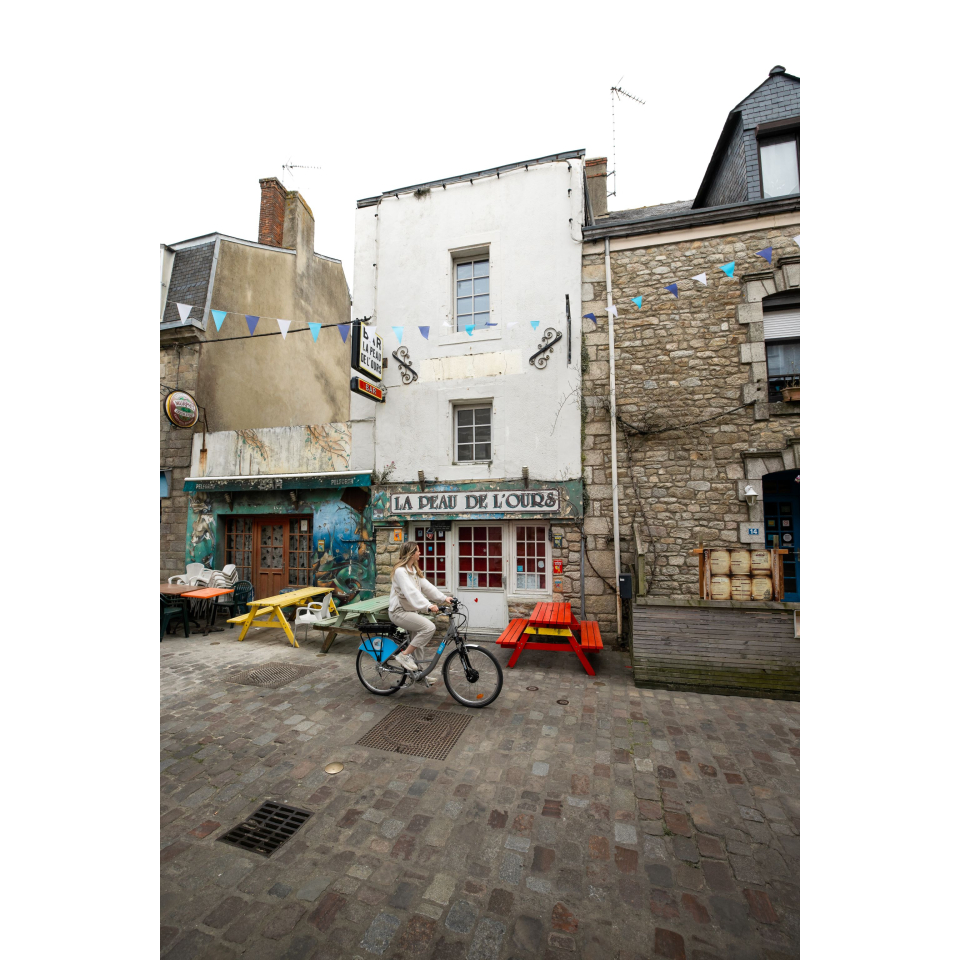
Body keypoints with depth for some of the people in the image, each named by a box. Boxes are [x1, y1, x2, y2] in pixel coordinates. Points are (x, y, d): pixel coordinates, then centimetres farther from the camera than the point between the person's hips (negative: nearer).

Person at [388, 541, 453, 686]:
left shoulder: (414, 570, 11)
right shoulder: (400, 571, -20)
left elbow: (426, 586, 5)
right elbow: (411, 592, -32)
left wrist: (444, 598, -5)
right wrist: (428, 606, -42)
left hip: (410, 610, 9)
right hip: (399, 611, -9)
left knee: (417, 643, 12)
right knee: (429, 627, -22)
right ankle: (404, 655, -10)